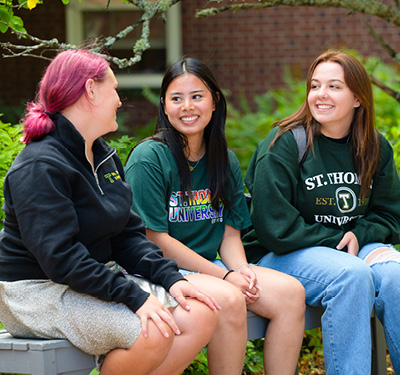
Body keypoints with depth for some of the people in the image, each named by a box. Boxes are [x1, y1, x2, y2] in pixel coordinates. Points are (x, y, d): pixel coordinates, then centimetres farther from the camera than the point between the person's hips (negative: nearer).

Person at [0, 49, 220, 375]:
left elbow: (128, 234, 13)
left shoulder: (106, 158, 14)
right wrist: (133, 296, -29)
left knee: (202, 315, -8)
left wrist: (170, 277, -5)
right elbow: (59, 256, -25)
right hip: (40, 292, -9)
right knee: (152, 333, -31)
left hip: (100, 278, 9)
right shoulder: (40, 167, -17)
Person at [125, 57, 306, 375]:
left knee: (291, 292, -15)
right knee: (228, 300, -33)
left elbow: (231, 233, 12)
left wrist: (242, 271, -11)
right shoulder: (148, 158, -9)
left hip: (210, 268, 7)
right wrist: (224, 276, -17)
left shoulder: (226, 162, 12)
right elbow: (155, 239, -13)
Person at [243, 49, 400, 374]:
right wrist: (335, 238, -11)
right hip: (282, 253, -4)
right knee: (352, 275, -34)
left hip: (357, 247, 5)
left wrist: (359, 234, -8)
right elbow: (276, 229, -13)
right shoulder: (284, 144, -10)